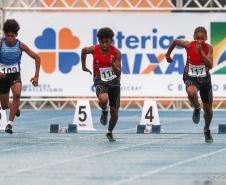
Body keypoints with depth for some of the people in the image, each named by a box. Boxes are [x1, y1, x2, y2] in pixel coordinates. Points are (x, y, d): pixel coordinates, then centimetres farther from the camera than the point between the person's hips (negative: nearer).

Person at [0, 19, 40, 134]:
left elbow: (36, 57, -4)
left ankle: (10, 123, -27)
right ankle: (14, 107, 46)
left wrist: (36, 76, -10)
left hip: (15, 75, 0)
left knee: (17, 94, -31)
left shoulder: (20, 45, -11)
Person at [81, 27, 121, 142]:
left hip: (114, 82, 1)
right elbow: (84, 51, 13)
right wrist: (84, 66, 20)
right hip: (100, 82, -1)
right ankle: (104, 111, 2)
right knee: (103, 99, -35)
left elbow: (118, 73, -15)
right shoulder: (94, 50, -11)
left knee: (114, 111, 6)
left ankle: (110, 133, 33)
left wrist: (113, 64, -33)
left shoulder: (116, 52, -14)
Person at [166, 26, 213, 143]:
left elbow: (210, 66, -27)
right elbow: (175, 42, 3)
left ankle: (207, 130, 42)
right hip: (191, 77, -1)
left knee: (208, 108, 13)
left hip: (204, 78, 2)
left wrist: (201, 52, -35)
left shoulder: (208, 48, -17)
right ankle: (197, 109, -5)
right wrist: (168, 54, 15)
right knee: (191, 92, -39)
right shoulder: (189, 45, -17)